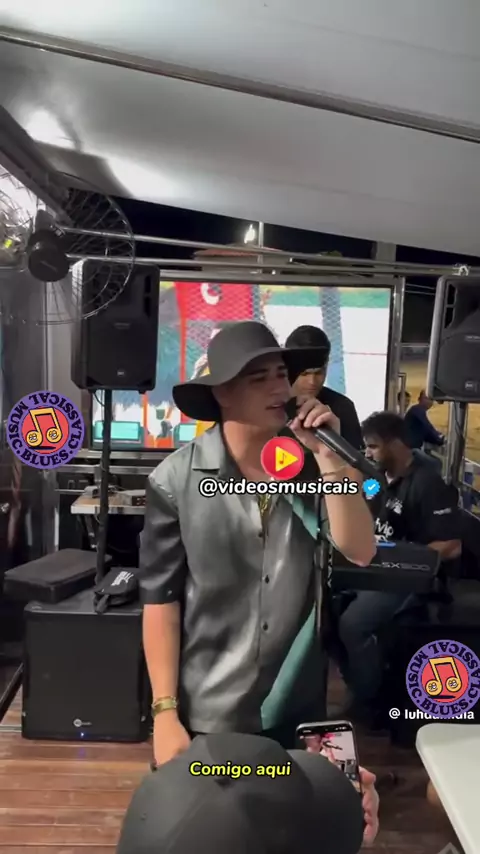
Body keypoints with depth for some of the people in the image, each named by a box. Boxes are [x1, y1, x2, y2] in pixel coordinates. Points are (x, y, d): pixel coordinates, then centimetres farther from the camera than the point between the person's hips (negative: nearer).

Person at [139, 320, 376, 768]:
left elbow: (359, 552, -13)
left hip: (295, 706, 4)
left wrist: (329, 457, -21)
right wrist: (165, 712, -11)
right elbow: (160, 598, -11)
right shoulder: (176, 480, -14)